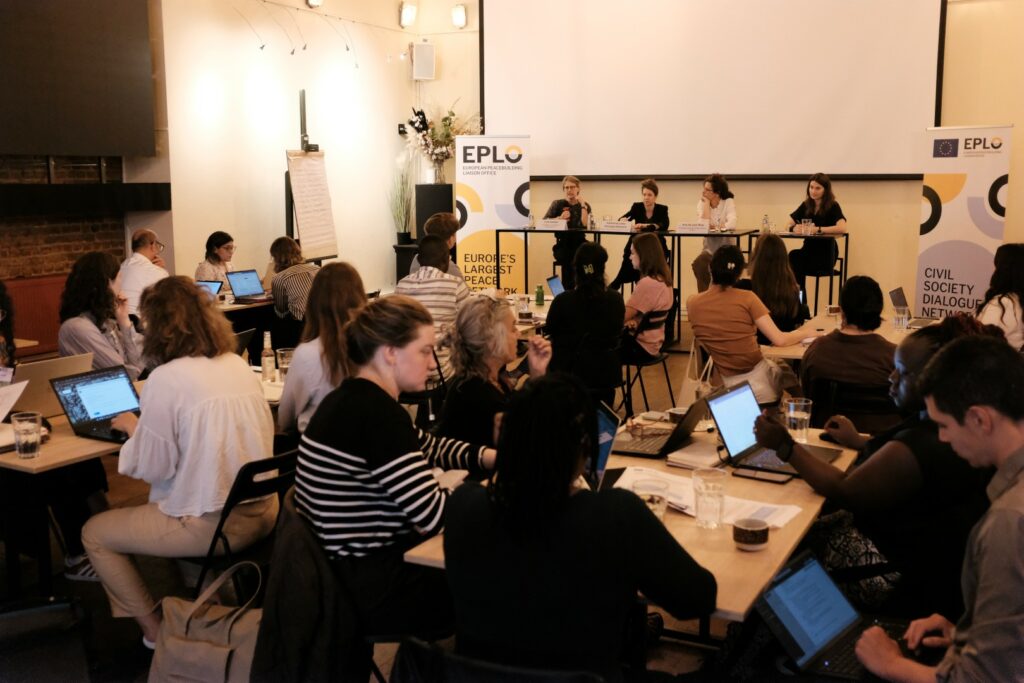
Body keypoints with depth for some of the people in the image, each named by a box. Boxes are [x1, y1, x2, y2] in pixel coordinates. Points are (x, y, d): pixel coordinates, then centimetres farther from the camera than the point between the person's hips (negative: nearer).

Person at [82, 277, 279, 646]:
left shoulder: (165, 380, -16)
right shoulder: (239, 365, 5)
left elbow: (151, 469, -11)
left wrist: (134, 429, 7)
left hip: (212, 525, -7)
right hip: (262, 511, 7)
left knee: (94, 533, 16)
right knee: (171, 503, 36)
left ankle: (156, 631, 21)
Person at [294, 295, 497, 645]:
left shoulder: (353, 399, 8)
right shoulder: (377, 413, -24)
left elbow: (428, 447, 20)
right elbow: (435, 515, -24)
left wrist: (489, 457, 5)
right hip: (372, 592, -9)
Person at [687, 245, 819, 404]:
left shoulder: (692, 303, -6)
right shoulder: (747, 298, -15)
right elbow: (779, 340, -14)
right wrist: (806, 332, 4)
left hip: (721, 386, 3)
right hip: (756, 382, -3)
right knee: (783, 367, 32)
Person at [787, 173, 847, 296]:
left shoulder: (833, 206, -6)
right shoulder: (806, 206, 10)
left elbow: (842, 228, -23)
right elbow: (788, 225, 6)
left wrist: (817, 229, -32)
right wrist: (794, 228, -18)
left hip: (826, 254, -4)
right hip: (808, 251, 5)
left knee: (795, 256, -30)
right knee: (792, 257, -29)